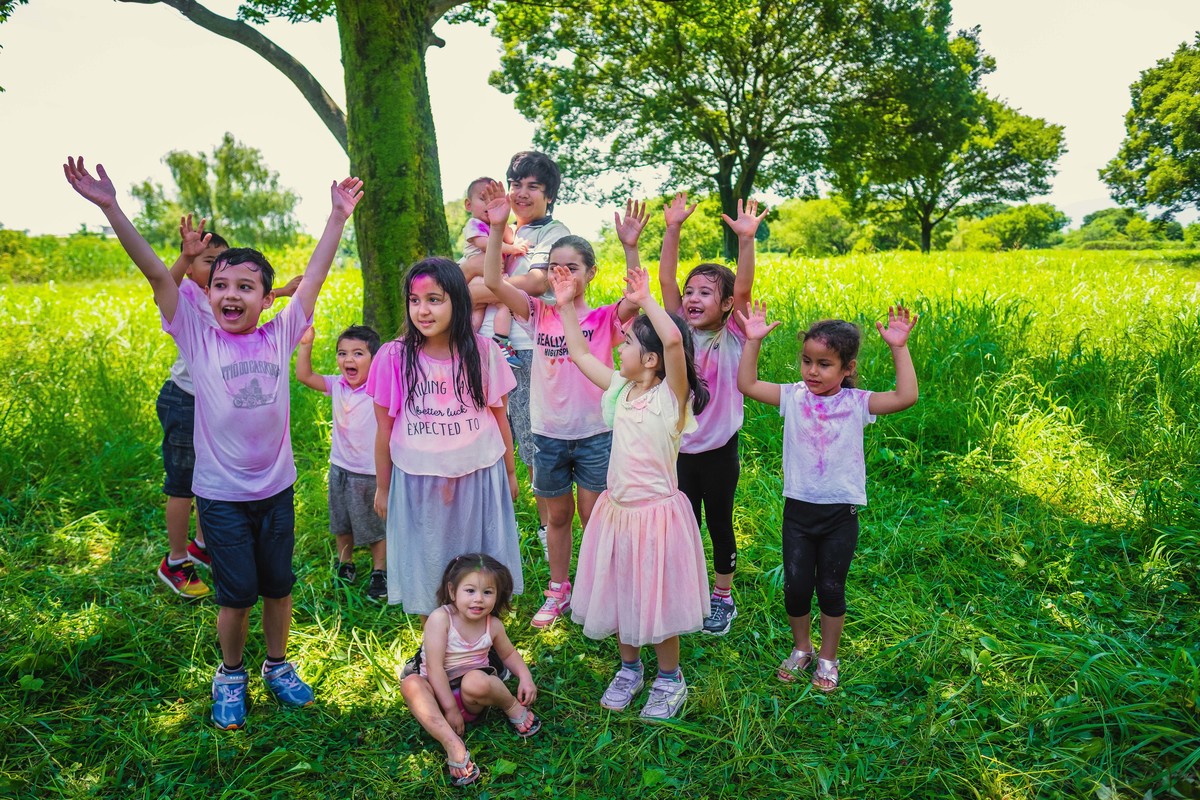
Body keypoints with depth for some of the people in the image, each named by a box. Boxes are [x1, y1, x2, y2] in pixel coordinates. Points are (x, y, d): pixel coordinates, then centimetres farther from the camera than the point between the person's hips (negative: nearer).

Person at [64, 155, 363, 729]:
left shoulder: (279, 337, -3)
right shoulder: (197, 339, -7)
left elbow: (314, 276, -2)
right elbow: (157, 273, -14)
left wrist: (339, 216, -1)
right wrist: (110, 208, -19)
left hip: (276, 487, 2)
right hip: (220, 493, -2)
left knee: (279, 585, 16)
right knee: (236, 594, 8)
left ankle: (277, 666, 39)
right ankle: (230, 676, 34)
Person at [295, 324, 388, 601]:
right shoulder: (337, 385, -3)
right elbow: (304, 375, 1)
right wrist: (305, 344, -8)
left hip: (371, 472, -5)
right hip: (340, 467, 5)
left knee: (375, 525, 11)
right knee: (341, 523, 22)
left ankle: (379, 571, 29)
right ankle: (345, 563, 42)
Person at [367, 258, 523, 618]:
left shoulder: (483, 351, -6)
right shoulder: (394, 357, -9)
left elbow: (499, 416, 4)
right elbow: (384, 429, -1)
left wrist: (510, 473, 11)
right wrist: (382, 488, 7)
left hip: (480, 478, 1)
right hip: (418, 484, 0)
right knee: (427, 570, 15)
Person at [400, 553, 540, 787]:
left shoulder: (493, 625, -4)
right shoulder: (440, 618, -17)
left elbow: (508, 653, 15)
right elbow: (434, 667, -20)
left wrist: (525, 676, -3)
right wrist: (450, 707, -23)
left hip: (472, 697, 0)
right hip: (439, 693, 0)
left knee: (475, 681, -36)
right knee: (410, 684, -32)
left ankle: (513, 707, -6)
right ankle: (452, 745, -39)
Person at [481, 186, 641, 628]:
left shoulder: (604, 319, -7)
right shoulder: (540, 314, -1)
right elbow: (493, 281, -13)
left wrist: (629, 246, -39)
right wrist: (498, 228, -24)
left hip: (595, 434, -2)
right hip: (548, 434, 3)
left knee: (594, 518, 7)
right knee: (557, 515, 17)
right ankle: (558, 591, 35)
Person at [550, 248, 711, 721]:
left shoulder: (671, 396, -16)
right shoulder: (621, 389, 3)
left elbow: (674, 339, -35)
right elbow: (579, 354, 13)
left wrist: (646, 300, -25)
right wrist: (566, 306, 12)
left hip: (656, 512, -6)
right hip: (616, 509, 7)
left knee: (656, 598, 7)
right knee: (618, 594, 17)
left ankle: (670, 679, 30)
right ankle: (629, 669, 40)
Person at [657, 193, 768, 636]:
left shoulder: (732, 337, -8)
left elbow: (743, 288, -23)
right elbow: (665, 280, -9)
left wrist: (745, 239, -33)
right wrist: (672, 230, -19)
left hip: (719, 448, -3)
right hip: (679, 446, 3)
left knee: (719, 523, 12)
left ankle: (722, 598, 31)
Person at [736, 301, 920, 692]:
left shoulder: (856, 403, -9)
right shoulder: (793, 397, -3)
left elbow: (905, 396, -20)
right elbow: (747, 384, -6)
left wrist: (899, 348, -23)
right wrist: (753, 340, -12)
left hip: (841, 512, -2)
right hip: (798, 509, 2)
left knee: (831, 588, 11)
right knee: (795, 586, 10)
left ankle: (828, 658, 33)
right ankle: (801, 648, 36)